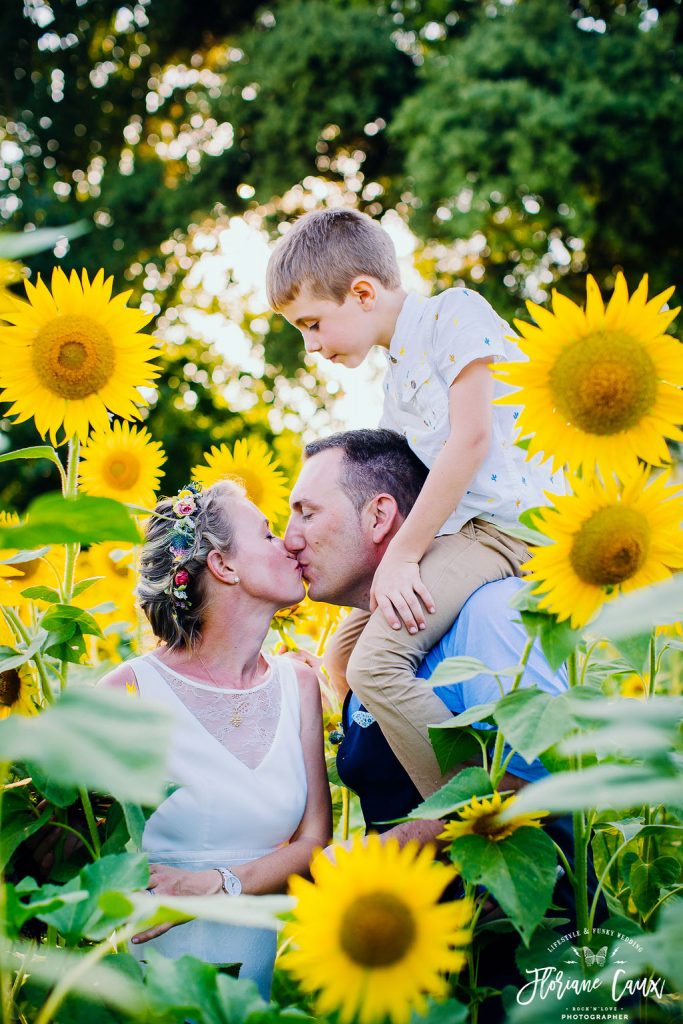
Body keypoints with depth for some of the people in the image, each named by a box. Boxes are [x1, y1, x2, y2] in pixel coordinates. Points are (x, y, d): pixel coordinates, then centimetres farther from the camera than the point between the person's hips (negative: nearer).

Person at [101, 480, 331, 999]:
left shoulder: (297, 684, 4)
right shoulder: (132, 688, -9)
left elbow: (315, 841, 3)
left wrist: (211, 887, -12)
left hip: (255, 964, 3)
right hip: (148, 967, -3)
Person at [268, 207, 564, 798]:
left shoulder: (454, 312, -7)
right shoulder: (396, 379, 21)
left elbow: (470, 439, -16)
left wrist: (402, 554, -15)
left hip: (514, 520, -10)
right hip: (457, 529, 10)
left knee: (375, 662, -22)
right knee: (349, 641, 15)